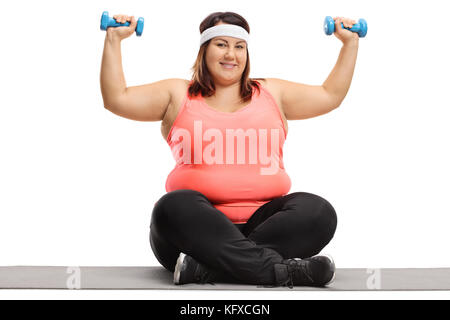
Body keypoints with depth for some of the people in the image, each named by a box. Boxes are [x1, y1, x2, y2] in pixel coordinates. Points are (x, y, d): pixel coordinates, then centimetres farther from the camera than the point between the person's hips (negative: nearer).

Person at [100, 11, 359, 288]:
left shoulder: (272, 93, 23)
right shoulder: (178, 95, 17)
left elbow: (332, 95, 29)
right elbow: (116, 98, 9)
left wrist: (350, 42, 27)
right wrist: (114, 40, 8)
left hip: (262, 221, 2)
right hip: (198, 225, -2)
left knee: (318, 211, -28)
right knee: (174, 207, -36)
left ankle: (203, 268, -34)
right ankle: (280, 268, -40)